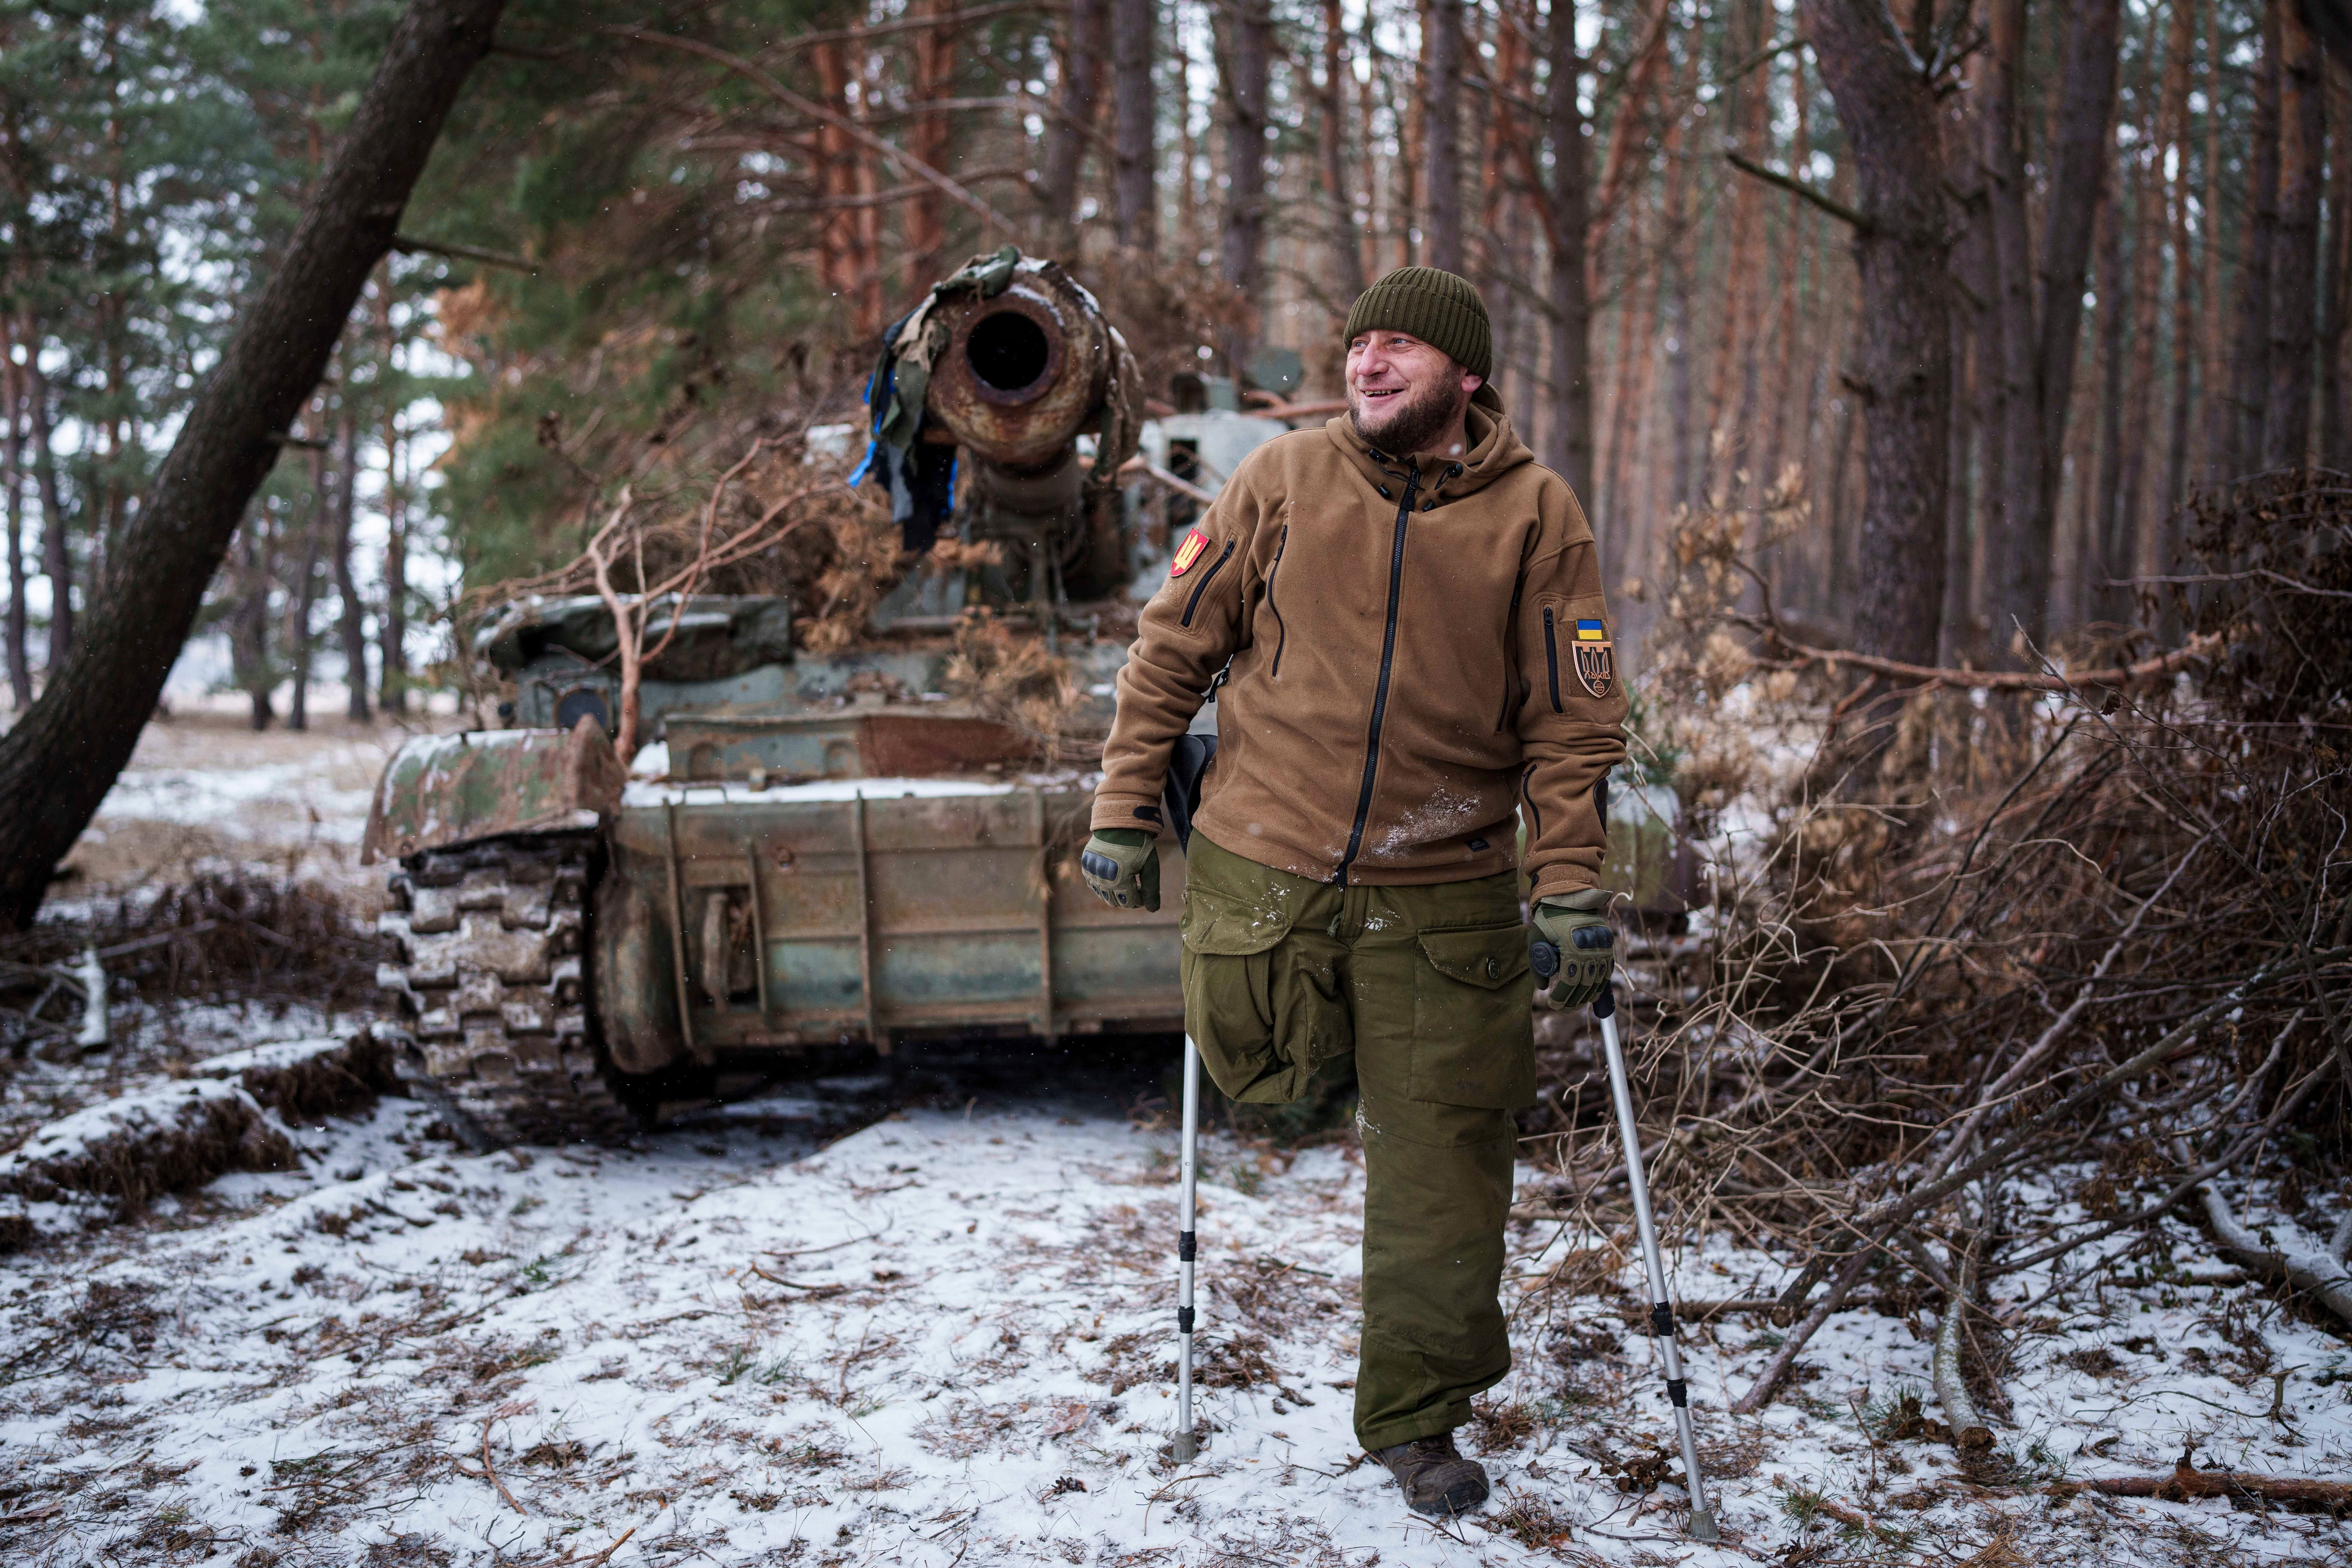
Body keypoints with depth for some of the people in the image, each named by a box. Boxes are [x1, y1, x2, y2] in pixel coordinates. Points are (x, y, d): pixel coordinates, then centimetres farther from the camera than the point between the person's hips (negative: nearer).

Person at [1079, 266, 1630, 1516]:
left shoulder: (1536, 514, -2)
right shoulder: (1281, 483, 0)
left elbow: (1573, 718, -1)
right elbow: (1173, 649, 5)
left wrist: (1571, 890, -7)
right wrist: (1126, 811, 3)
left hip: (1443, 896, 0)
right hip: (1264, 865, 1)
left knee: (1442, 1162, 5)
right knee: (1261, 1075, 9)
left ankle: (1416, 1419, 22)